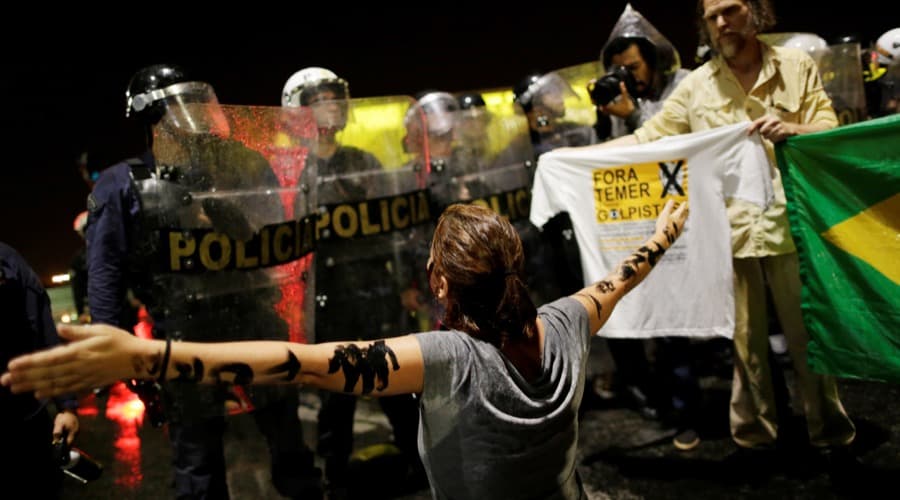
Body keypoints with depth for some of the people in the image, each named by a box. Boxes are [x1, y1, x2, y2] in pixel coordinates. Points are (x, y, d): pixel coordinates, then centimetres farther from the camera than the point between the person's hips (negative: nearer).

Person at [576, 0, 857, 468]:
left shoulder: (797, 65, 6)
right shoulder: (696, 85, 7)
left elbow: (831, 131, 5)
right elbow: (646, 138, 6)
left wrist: (792, 129, -18)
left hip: (789, 224, 0)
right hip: (729, 230, 1)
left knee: (808, 335, 7)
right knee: (745, 340, 8)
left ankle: (831, 436, 25)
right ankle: (754, 437, 23)